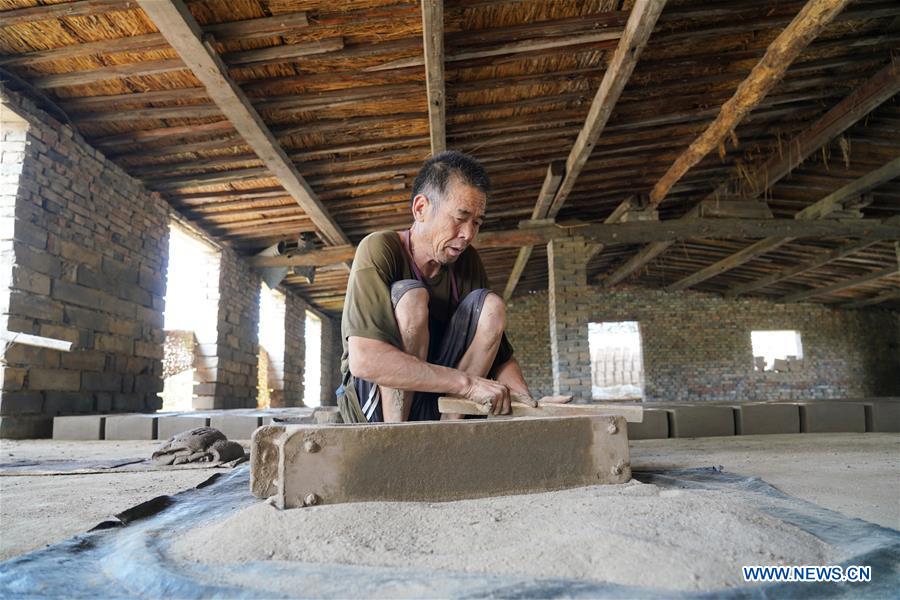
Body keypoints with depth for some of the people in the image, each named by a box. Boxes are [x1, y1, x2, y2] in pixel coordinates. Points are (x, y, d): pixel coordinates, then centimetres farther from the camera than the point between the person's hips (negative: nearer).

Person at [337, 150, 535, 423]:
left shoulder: (467, 261, -1)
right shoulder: (379, 250, -18)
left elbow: (500, 354, 1)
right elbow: (364, 360, -32)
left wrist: (528, 402, -19)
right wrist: (467, 382, -31)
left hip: (434, 403, 5)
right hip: (371, 400, -5)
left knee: (490, 304, -11)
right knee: (411, 297, -27)